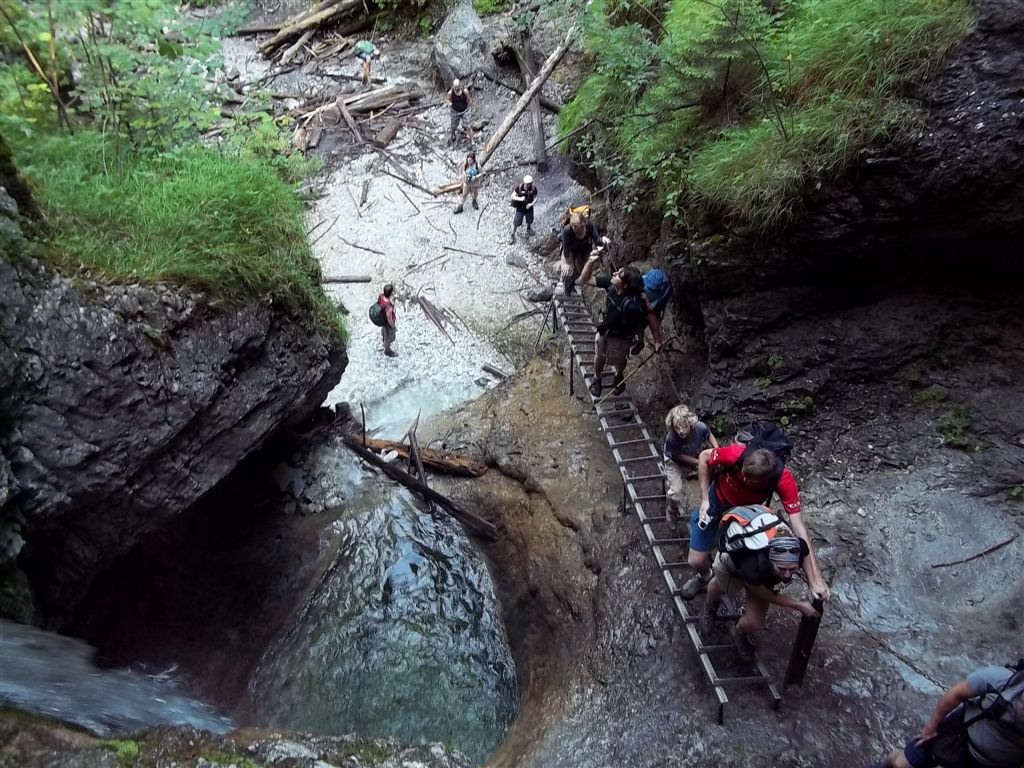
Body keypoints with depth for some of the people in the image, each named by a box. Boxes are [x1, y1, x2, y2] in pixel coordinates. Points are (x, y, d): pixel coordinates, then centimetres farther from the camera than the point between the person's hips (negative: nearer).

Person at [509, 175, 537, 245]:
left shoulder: (533, 188, -19)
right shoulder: (520, 187, -25)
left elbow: (535, 198, -7)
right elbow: (512, 196, -22)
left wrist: (531, 204, -25)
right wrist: (520, 199, -39)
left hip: (529, 207, 2)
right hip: (520, 208, -2)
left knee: (529, 221, 24)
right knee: (515, 223, 0)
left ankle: (528, 229, 59)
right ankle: (512, 236, 21)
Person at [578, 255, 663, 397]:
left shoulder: (634, 304, -44)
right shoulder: (610, 283, -28)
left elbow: (651, 318, -28)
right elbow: (584, 280, -19)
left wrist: (657, 341, -21)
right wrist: (591, 261, -35)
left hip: (620, 336, -4)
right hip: (604, 329, 4)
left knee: (619, 361, 26)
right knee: (600, 355, 27)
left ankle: (619, 377, 61)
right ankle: (597, 378, 57)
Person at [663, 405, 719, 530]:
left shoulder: (700, 427, -35)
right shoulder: (671, 438, -42)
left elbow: (709, 436, -9)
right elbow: (680, 456, -23)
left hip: (695, 457, 4)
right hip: (675, 461, -4)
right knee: (676, 491, -8)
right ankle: (671, 513, 24)